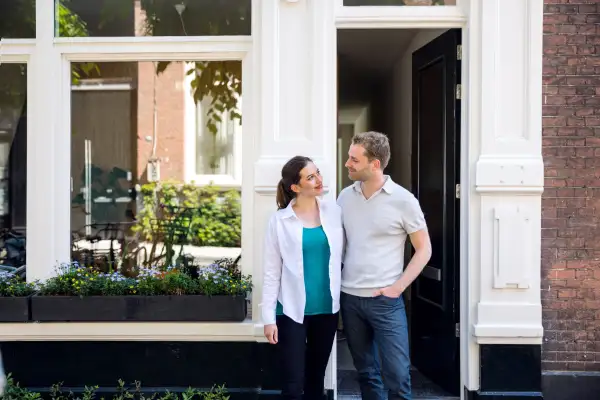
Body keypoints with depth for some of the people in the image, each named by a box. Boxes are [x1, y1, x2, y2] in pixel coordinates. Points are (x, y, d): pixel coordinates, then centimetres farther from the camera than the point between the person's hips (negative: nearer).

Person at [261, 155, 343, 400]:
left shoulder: (334, 211, 1)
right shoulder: (280, 221, -7)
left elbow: (342, 256, 7)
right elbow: (272, 272, -5)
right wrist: (269, 317, -7)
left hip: (327, 309, 3)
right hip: (293, 311, -3)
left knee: (316, 380, 17)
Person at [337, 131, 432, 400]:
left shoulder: (403, 200, -7)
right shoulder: (345, 196, 6)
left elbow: (424, 249, -2)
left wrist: (398, 287, -10)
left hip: (385, 301, -4)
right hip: (349, 298, 4)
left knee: (396, 375, -3)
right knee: (366, 373, 14)